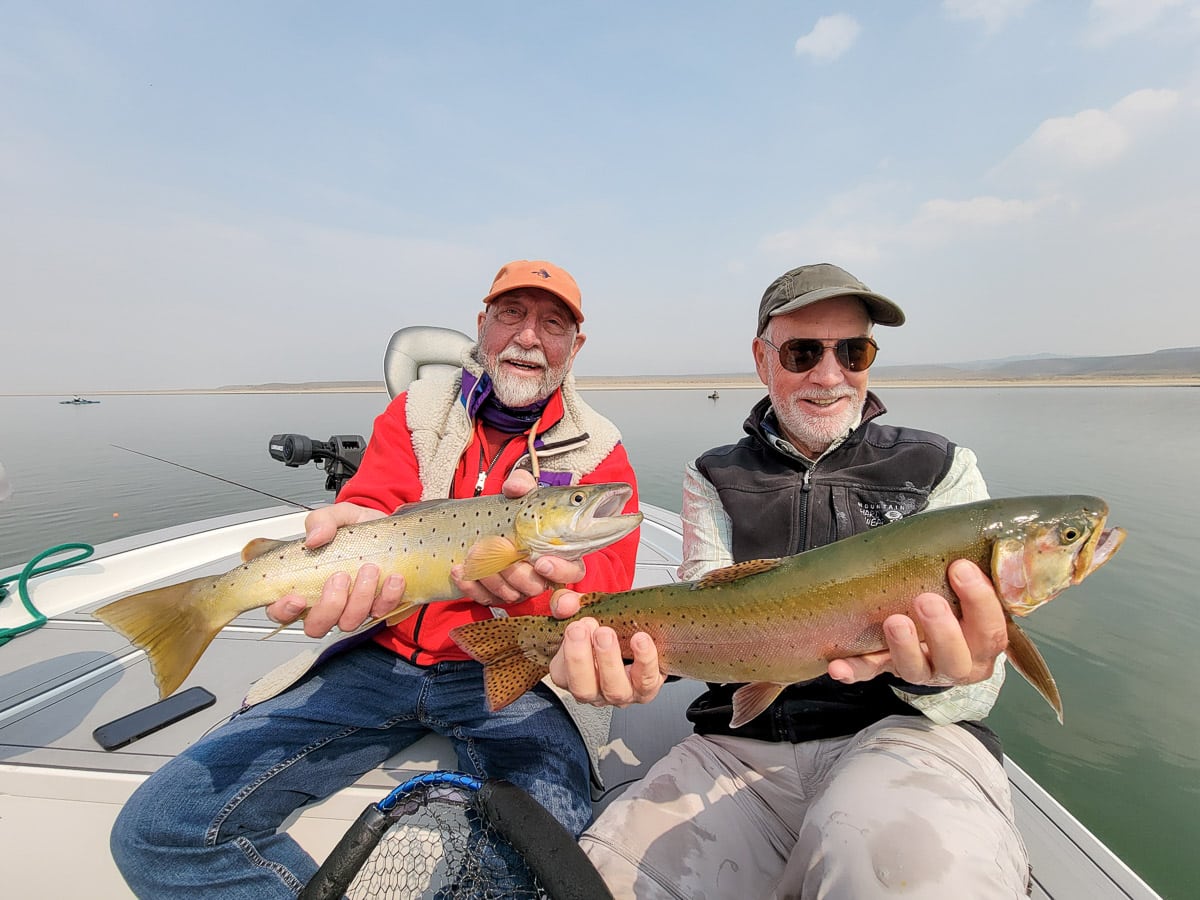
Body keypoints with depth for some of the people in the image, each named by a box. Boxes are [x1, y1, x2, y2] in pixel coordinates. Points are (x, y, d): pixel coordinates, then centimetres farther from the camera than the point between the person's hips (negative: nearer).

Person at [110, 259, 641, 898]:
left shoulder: (598, 450, 0)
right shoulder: (416, 410, 6)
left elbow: (607, 582, -10)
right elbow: (372, 506, -7)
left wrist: (545, 575, -34)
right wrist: (349, 534, -32)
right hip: (384, 656, 3)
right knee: (156, 829, -7)